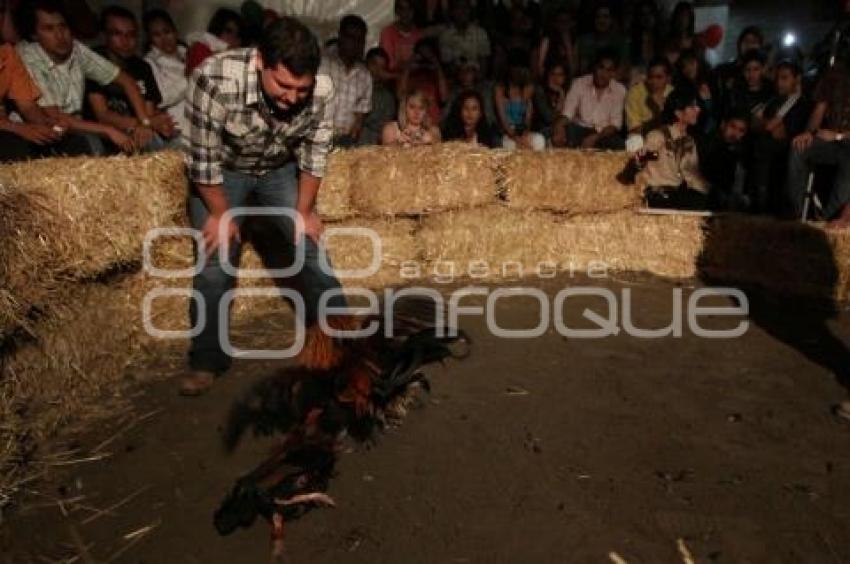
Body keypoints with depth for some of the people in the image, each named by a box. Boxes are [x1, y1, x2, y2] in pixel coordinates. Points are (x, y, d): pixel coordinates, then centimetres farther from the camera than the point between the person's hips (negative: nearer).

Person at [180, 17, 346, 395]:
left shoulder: (322, 91, -29)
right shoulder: (215, 79, -37)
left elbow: (314, 155, -12)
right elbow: (204, 159, -24)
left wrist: (305, 211, -7)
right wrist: (220, 213, -14)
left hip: (280, 170, 2)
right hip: (220, 172, -2)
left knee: (311, 247, -1)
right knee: (214, 262, -7)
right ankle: (207, 361, 10)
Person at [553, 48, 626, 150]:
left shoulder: (620, 90, -3)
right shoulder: (579, 83, -4)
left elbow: (615, 123, -5)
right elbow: (567, 114, -11)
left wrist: (594, 137, -23)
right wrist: (559, 129, -34)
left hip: (604, 133, 0)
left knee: (620, 145, -31)